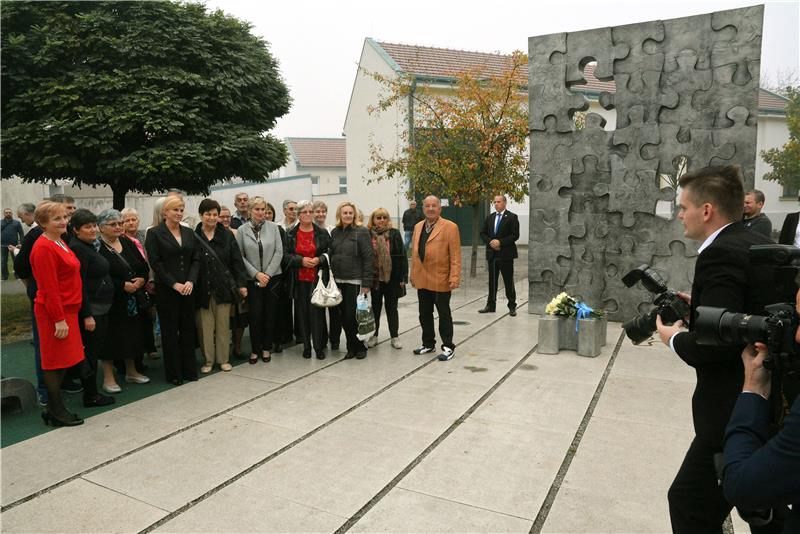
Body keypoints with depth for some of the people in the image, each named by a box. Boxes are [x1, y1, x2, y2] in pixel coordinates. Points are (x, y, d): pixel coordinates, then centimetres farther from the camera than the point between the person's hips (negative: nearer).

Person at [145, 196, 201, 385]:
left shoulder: (189, 233, 10)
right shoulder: (154, 234, -3)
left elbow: (196, 259, 6)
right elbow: (156, 263, -9)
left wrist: (191, 281, -9)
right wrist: (174, 284, -14)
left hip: (188, 289, 4)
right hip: (166, 290, -4)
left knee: (188, 328, 9)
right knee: (170, 331, 4)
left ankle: (189, 369, 19)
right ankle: (173, 373, 14)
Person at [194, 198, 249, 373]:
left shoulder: (227, 236, 4)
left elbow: (237, 261, 3)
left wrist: (241, 284, -2)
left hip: (223, 287, 1)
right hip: (202, 288, -1)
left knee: (223, 324, 7)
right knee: (205, 326, 4)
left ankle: (223, 359, 20)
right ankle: (208, 359, 18)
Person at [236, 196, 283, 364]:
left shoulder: (273, 227, 0)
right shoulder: (242, 230, 0)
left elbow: (279, 252, -2)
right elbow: (240, 256, -2)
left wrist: (267, 274, -8)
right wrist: (257, 274, -9)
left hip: (272, 277, 1)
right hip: (252, 279, -1)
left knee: (270, 313, 5)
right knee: (255, 314, -2)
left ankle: (266, 348, 18)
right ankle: (255, 349, 13)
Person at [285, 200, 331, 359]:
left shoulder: (322, 233, 4)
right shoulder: (291, 234, 5)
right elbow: (286, 255, 3)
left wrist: (319, 259, -12)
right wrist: (301, 260, -12)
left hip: (317, 279, -1)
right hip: (299, 280, 1)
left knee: (317, 311, -3)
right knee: (302, 312, 6)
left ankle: (319, 346, 7)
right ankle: (306, 346, 18)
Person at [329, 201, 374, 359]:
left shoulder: (361, 232, -5)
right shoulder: (334, 232, 9)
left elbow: (368, 258, -9)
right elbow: (330, 255, 13)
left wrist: (366, 283, -13)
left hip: (354, 281, -5)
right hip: (337, 281, 5)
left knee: (352, 315, -5)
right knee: (344, 316, 7)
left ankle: (359, 347, 14)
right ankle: (351, 347, 21)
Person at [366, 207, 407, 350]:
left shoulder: (394, 234, -1)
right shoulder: (368, 235, -2)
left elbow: (402, 256, -2)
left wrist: (402, 277, -7)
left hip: (392, 278, 0)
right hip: (374, 278, 0)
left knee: (392, 308, 11)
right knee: (375, 307, 13)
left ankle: (395, 337, 20)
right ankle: (374, 335, 25)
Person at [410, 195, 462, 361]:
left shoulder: (450, 227, -7)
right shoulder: (418, 227, 12)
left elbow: (455, 255, -11)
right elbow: (414, 252, 15)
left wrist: (454, 278, -17)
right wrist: (413, 275, 12)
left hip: (441, 280, -6)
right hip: (422, 280, 6)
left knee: (444, 315, 4)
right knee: (424, 314, 14)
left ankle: (448, 347, 15)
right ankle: (428, 344, 28)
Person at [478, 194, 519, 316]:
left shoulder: (512, 217, -3)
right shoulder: (490, 218, 13)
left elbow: (515, 235, -10)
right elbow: (483, 233, 11)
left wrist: (500, 242, -17)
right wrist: (490, 242, -7)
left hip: (506, 254, -5)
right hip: (492, 254, 5)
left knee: (508, 281, 1)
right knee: (492, 281, 10)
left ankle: (512, 307, 10)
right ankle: (490, 305, 17)